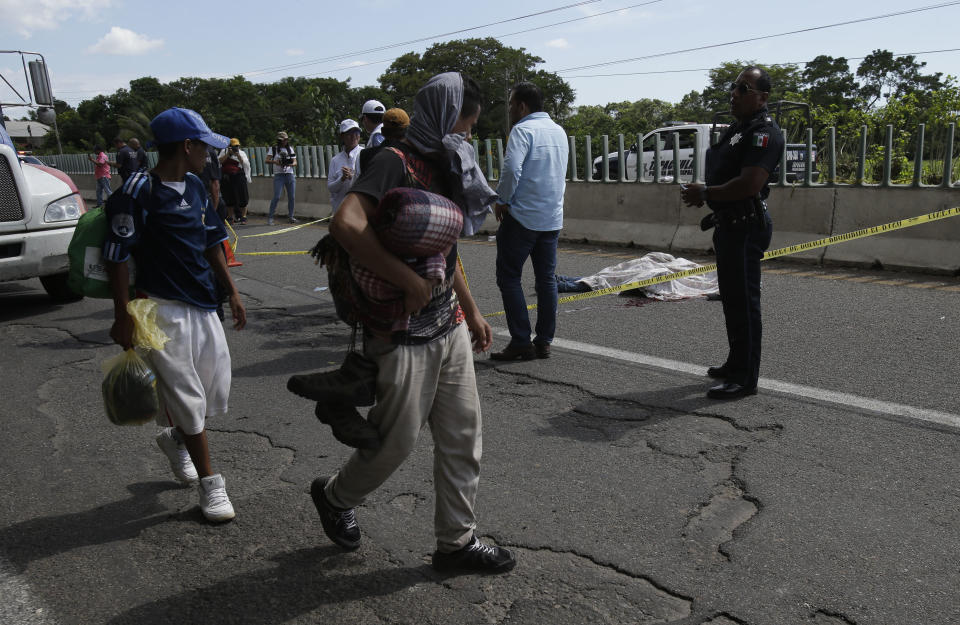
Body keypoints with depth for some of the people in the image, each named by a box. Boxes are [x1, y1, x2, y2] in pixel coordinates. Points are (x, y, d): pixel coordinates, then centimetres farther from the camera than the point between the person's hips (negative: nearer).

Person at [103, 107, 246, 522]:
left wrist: (232, 292, 16)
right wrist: (123, 317, -13)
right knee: (188, 397, 0)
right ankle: (209, 484, 14)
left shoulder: (195, 187, 10)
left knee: (217, 391, 11)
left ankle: (174, 436, 40)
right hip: (162, 310, -7)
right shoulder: (139, 191, -14)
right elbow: (117, 256, -13)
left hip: (203, 305, 7)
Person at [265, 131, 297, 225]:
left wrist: (290, 164, -14)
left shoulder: (290, 149, 13)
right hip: (279, 175, -4)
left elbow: (295, 162, 9)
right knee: (277, 197, -12)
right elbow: (266, 160, -4)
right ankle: (270, 217, -5)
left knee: (291, 197, 3)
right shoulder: (273, 149, 4)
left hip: (290, 175, 4)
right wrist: (275, 162, -23)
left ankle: (291, 216, 16)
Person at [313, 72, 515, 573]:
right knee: (396, 440, 6)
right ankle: (335, 495, 36)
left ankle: (456, 540, 26)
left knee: (462, 434, 12)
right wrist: (413, 284, -28)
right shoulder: (396, 162, -15)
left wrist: (471, 309, 22)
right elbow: (346, 224, -32)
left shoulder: (444, 167, 12)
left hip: (449, 327, 8)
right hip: (403, 334, -8)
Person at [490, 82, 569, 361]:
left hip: (522, 217, -7)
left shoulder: (523, 130, -11)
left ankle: (521, 342, -2)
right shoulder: (559, 131, 15)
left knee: (509, 277, 1)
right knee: (547, 278, 10)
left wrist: (502, 200, -7)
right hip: (553, 217, 8)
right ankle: (544, 341, 13)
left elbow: (511, 169, -23)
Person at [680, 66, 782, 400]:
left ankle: (746, 378, -1)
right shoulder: (736, 128, 18)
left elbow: (749, 185, -26)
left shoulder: (764, 133, -15)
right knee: (731, 297, 18)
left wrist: (705, 193, -15)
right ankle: (736, 364, 32)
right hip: (728, 224, 11)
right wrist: (701, 192, 5)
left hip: (746, 227, -11)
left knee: (744, 301, -7)